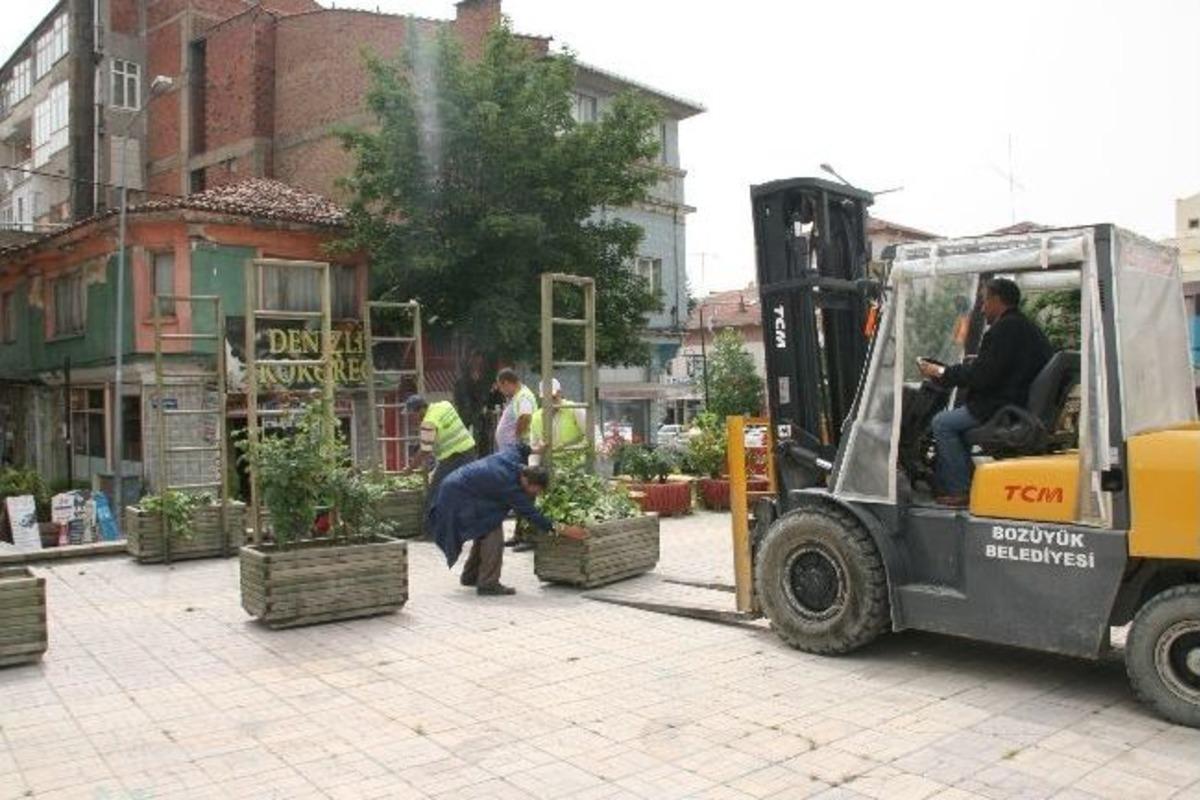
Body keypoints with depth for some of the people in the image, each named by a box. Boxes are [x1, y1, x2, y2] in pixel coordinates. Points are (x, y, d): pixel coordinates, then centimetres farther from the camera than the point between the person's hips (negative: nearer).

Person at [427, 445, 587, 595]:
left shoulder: (513, 456, -8)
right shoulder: (509, 487, -27)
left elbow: (518, 448, 18)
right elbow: (532, 515, -26)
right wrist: (564, 530, -25)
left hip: (454, 488, 10)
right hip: (459, 496, -10)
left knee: (485, 530, 18)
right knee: (492, 533, -14)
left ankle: (470, 576, 30)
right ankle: (488, 583, -10)